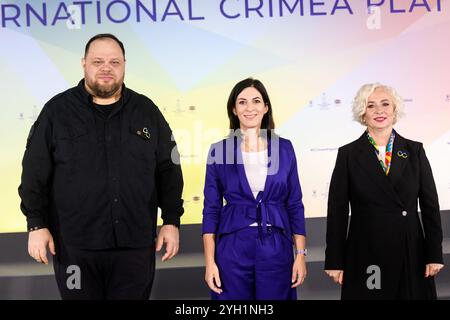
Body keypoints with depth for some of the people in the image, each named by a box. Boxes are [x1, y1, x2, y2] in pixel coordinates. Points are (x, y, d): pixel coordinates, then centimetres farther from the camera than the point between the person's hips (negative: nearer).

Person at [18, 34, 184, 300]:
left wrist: (172, 220, 3)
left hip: (136, 245, 1)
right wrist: (37, 225, -3)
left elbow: (168, 171, 9)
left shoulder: (147, 111, 8)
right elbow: (35, 174, 3)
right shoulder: (57, 111, 3)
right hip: (74, 246, -1)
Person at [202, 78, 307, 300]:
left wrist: (301, 254, 1)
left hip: (276, 248, 1)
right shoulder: (219, 151, -1)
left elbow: (295, 204, 5)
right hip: (232, 249, -1)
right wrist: (210, 261, -4)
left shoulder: (284, 148, 3)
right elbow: (211, 209, 1)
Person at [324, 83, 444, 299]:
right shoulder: (348, 154, -1)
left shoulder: (415, 151, 4)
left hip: (410, 254, 2)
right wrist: (334, 261, -3)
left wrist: (434, 255, 0)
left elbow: (430, 206, 5)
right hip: (365, 256, -1)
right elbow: (337, 210, -1)